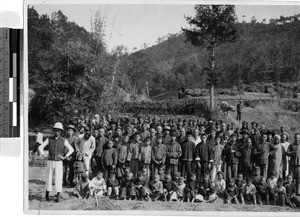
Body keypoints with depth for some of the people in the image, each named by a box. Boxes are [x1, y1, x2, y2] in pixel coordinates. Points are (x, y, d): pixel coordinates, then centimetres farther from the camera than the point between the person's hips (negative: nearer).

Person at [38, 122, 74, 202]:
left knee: (58, 179, -5)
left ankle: (58, 196, 2)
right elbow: (40, 147, 6)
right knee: (49, 178, 5)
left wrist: (65, 157, -4)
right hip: (50, 162, 1)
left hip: (59, 162, -1)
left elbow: (71, 149, 4)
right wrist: (43, 155, -6)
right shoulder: (49, 139, 0)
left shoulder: (64, 140, -1)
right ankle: (47, 195, 17)